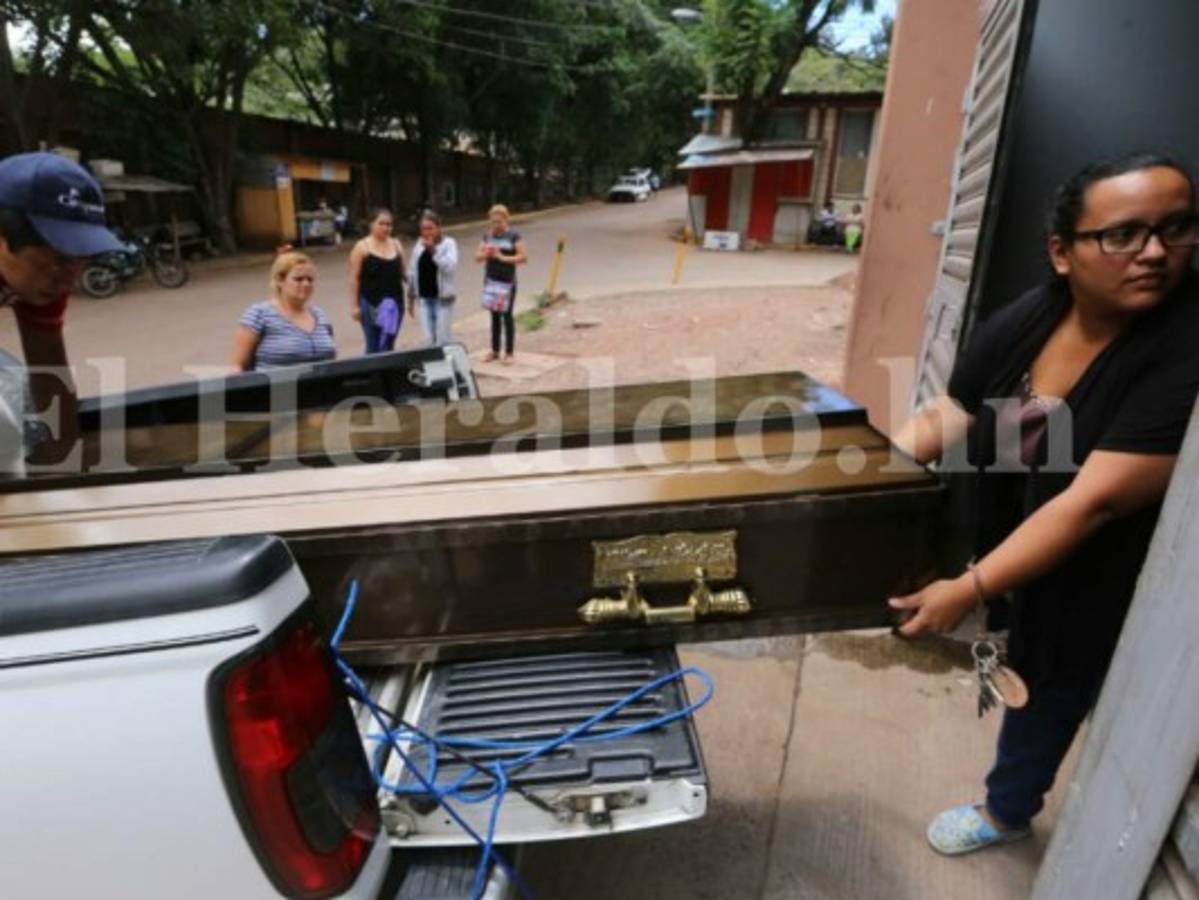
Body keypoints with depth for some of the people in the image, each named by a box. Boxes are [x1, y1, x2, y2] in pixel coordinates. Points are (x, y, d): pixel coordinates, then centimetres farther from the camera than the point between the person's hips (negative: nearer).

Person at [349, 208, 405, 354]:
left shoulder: (396, 245, 9)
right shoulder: (362, 247, -3)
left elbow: (403, 274, 15)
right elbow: (354, 278, -5)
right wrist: (354, 305, -9)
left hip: (394, 302, 4)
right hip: (370, 303, -4)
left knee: (388, 345, 10)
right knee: (373, 346, 0)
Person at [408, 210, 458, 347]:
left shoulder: (448, 243, -6)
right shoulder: (419, 245, 7)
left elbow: (451, 267, -23)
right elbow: (413, 272, 13)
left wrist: (433, 250, -23)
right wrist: (411, 296, 14)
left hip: (443, 298, -4)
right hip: (425, 298, 5)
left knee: (442, 339, -1)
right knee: (430, 339, 10)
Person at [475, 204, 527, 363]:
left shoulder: (514, 236, -5)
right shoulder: (488, 236, 9)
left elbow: (524, 257, -12)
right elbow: (477, 257, 10)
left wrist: (502, 257, -18)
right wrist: (486, 254, -12)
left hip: (507, 282, -4)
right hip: (491, 281, 5)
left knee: (507, 316, -2)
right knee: (494, 316, 11)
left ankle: (508, 353, 6)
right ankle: (494, 351, 20)